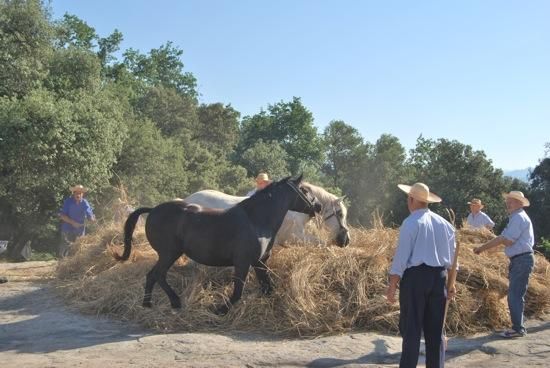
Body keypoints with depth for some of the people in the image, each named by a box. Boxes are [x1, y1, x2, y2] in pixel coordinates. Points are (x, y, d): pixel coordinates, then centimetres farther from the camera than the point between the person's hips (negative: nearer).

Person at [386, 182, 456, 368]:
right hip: (439, 277, 6)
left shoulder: (411, 223, -9)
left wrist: (392, 285, -9)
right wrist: (451, 283, 20)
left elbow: (401, 256, -13)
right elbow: (451, 256, 14)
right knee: (435, 329, 13)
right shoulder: (444, 223, 11)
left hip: (415, 277, -6)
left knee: (411, 328, 0)